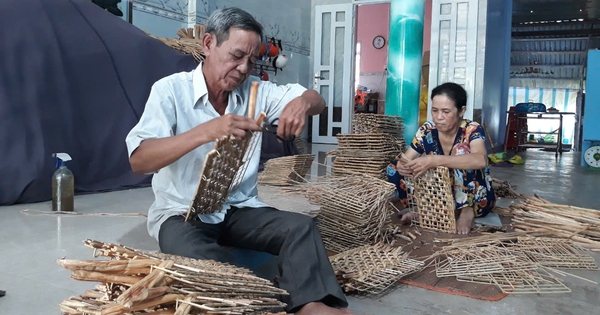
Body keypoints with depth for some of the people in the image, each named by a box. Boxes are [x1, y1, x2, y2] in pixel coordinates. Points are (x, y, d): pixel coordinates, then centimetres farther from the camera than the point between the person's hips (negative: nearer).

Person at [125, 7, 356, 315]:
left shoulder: (254, 90, 4)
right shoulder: (170, 89, -9)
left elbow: (317, 100, 3)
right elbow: (138, 160, -21)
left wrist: (302, 103, -23)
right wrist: (206, 131, -35)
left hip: (240, 209, 4)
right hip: (182, 212, -3)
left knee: (301, 227, -20)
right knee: (198, 259, -35)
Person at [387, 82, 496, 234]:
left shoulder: (472, 130, -21)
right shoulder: (427, 131, -9)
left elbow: (480, 160, -42)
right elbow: (405, 160, -9)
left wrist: (435, 161, -52)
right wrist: (402, 166, -36)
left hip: (475, 199, -3)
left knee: (461, 149, -30)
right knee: (394, 169, -14)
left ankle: (467, 211, -21)